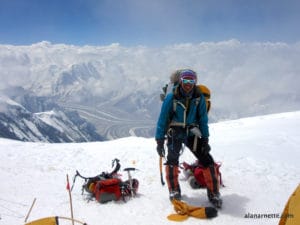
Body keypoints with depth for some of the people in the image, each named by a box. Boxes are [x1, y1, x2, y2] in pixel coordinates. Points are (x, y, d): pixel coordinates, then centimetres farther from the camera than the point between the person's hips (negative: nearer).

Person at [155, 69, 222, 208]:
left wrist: (205, 140, -3)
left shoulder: (199, 98, -5)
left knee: (207, 161, -7)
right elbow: (162, 119, -8)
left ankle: (214, 193, 7)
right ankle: (174, 191, 6)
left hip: (192, 134, 2)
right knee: (172, 160, -16)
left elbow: (203, 119, 1)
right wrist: (159, 141, -9)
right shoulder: (171, 98, -12)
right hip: (175, 134, -1)